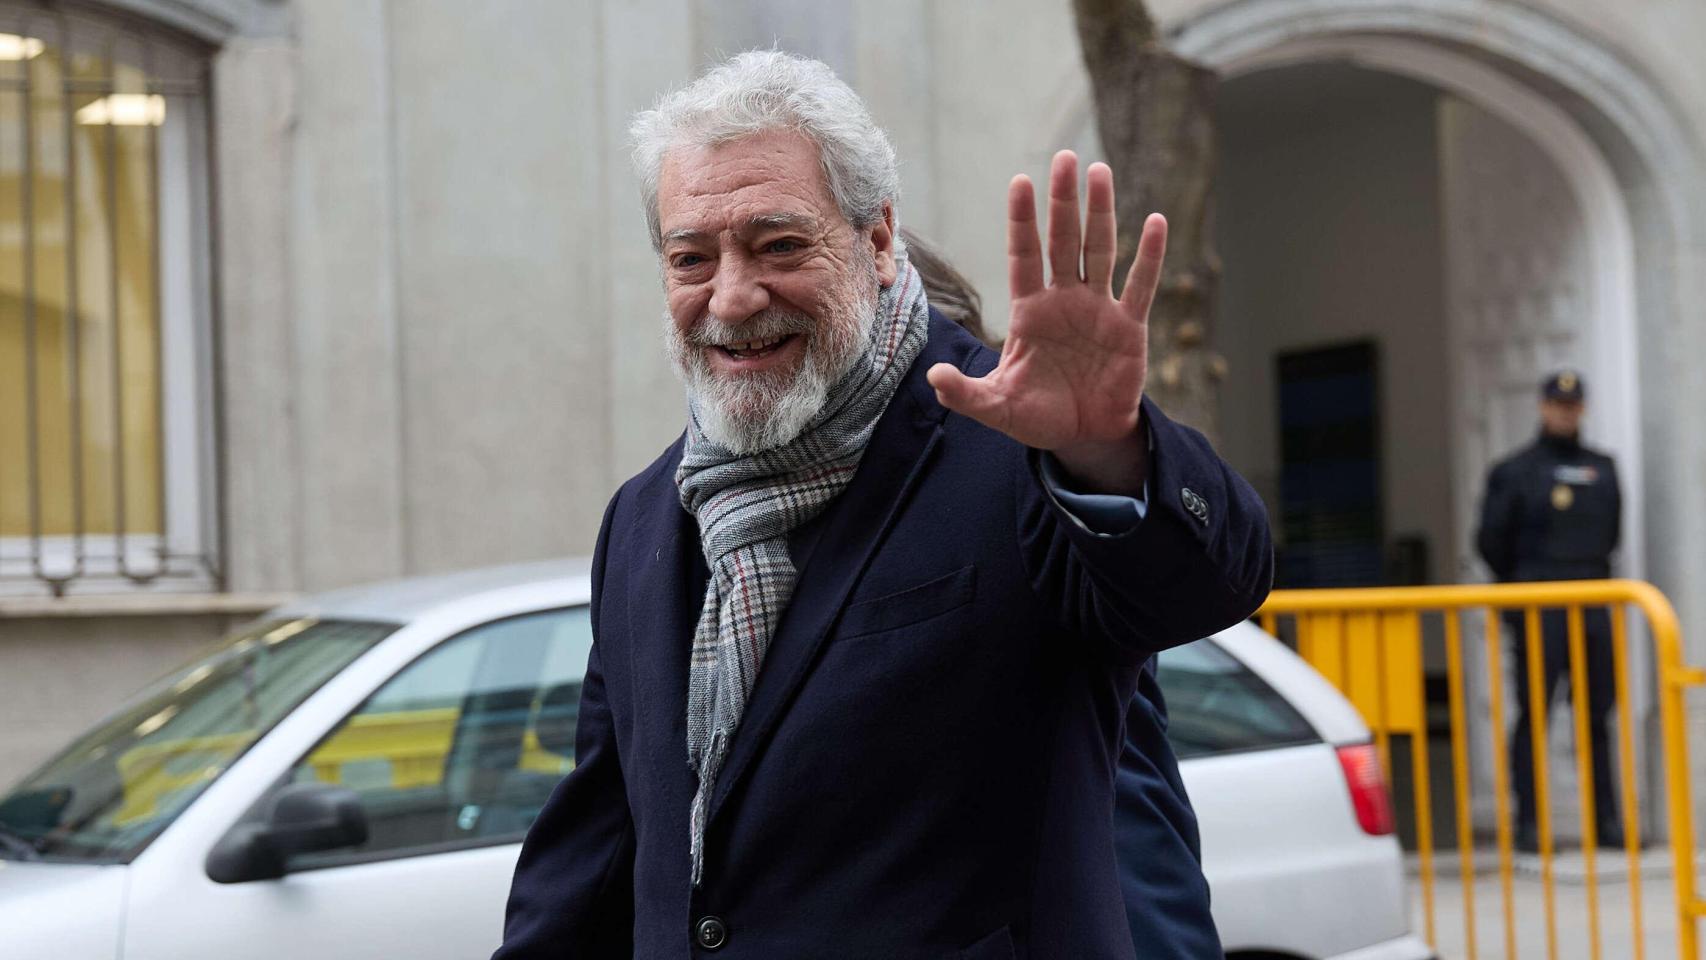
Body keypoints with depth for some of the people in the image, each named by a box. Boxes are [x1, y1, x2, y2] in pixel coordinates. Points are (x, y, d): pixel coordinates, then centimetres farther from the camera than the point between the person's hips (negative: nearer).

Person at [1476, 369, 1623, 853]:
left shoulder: (1602, 469, 14)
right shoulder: (1513, 472, 1)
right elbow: (1491, 540, 2)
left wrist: (1590, 574, 14)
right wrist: (1526, 584, 7)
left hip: (1594, 605, 4)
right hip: (1539, 612, -4)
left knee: (1598, 714, 6)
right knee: (1533, 715, -5)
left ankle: (1607, 819, 11)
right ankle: (1529, 823, -3)